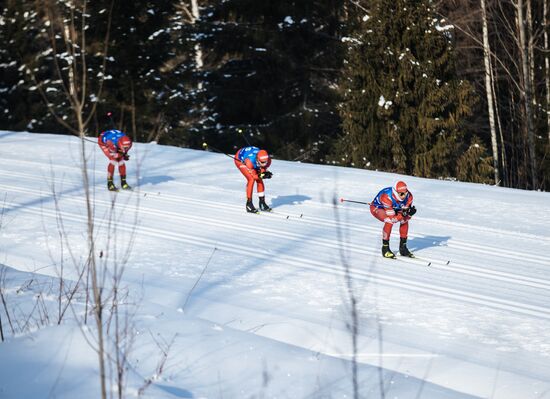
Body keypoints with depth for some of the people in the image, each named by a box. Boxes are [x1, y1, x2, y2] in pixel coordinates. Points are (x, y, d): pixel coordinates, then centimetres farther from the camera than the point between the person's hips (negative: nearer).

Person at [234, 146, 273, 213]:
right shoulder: (250, 161, -44)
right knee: (251, 179, -21)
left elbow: (263, 169, -15)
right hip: (240, 159, -5)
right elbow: (253, 175, -31)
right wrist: (261, 175, -49)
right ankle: (249, 204, -13)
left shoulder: (268, 160, -31)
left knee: (259, 180, -5)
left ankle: (262, 202, 9)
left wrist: (266, 173, -38)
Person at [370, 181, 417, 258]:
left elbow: (407, 214, -17)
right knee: (389, 221, -32)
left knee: (405, 220, -11)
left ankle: (403, 247, 2)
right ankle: (385, 248, -20)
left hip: (393, 208, 7)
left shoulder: (408, 196, -22)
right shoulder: (387, 197, -40)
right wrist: (403, 214, -46)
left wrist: (410, 212, -38)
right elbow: (391, 217, -38)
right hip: (377, 208, -7)